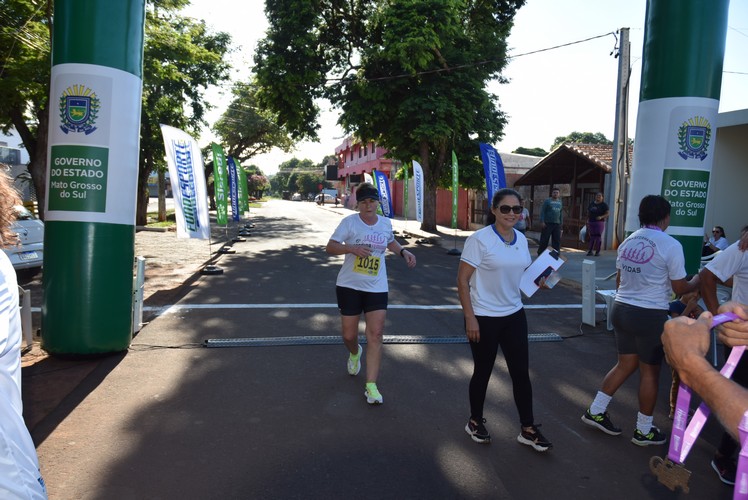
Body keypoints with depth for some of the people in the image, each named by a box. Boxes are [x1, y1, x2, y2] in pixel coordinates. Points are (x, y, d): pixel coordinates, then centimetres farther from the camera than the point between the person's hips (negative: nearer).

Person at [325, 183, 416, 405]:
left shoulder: (386, 223, 4)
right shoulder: (349, 222, -8)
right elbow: (330, 247, -11)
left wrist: (403, 251, 6)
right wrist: (352, 248, -27)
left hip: (377, 288, 2)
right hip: (349, 286, -2)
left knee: (375, 335, -7)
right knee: (349, 335, 7)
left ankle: (371, 386, 1)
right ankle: (355, 353, 46)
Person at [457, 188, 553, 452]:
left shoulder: (521, 239, 5)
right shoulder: (479, 239, -15)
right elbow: (462, 281, -14)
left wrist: (539, 280, -3)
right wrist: (470, 318, -18)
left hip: (514, 315, 6)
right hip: (484, 318, -5)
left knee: (521, 372, 8)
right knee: (483, 372, 10)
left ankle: (527, 429, 23)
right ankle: (475, 422, 31)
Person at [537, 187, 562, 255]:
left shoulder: (560, 202, 14)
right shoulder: (547, 201, -1)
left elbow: (561, 213, 18)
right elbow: (542, 211, -6)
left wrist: (561, 223, 13)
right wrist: (542, 222, -14)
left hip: (557, 224, 5)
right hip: (547, 223, -5)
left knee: (557, 240, 5)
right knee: (544, 239, -1)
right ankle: (540, 253, 10)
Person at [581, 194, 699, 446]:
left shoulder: (628, 241, 6)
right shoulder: (670, 245, -13)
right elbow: (680, 288, -7)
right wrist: (697, 281, 14)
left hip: (621, 309, 6)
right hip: (650, 315, -6)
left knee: (625, 364, 20)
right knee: (650, 372, 9)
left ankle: (595, 411, 24)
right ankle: (644, 430, 21)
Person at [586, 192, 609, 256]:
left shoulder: (604, 205, -1)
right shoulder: (591, 204, 13)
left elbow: (608, 213, -5)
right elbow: (588, 213, 17)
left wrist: (601, 217, -21)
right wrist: (587, 220, 6)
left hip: (599, 222, -4)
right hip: (591, 222, 4)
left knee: (598, 237, -4)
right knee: (592, 237, 6)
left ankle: (597, 251, 0)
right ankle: (590, 251, 9)